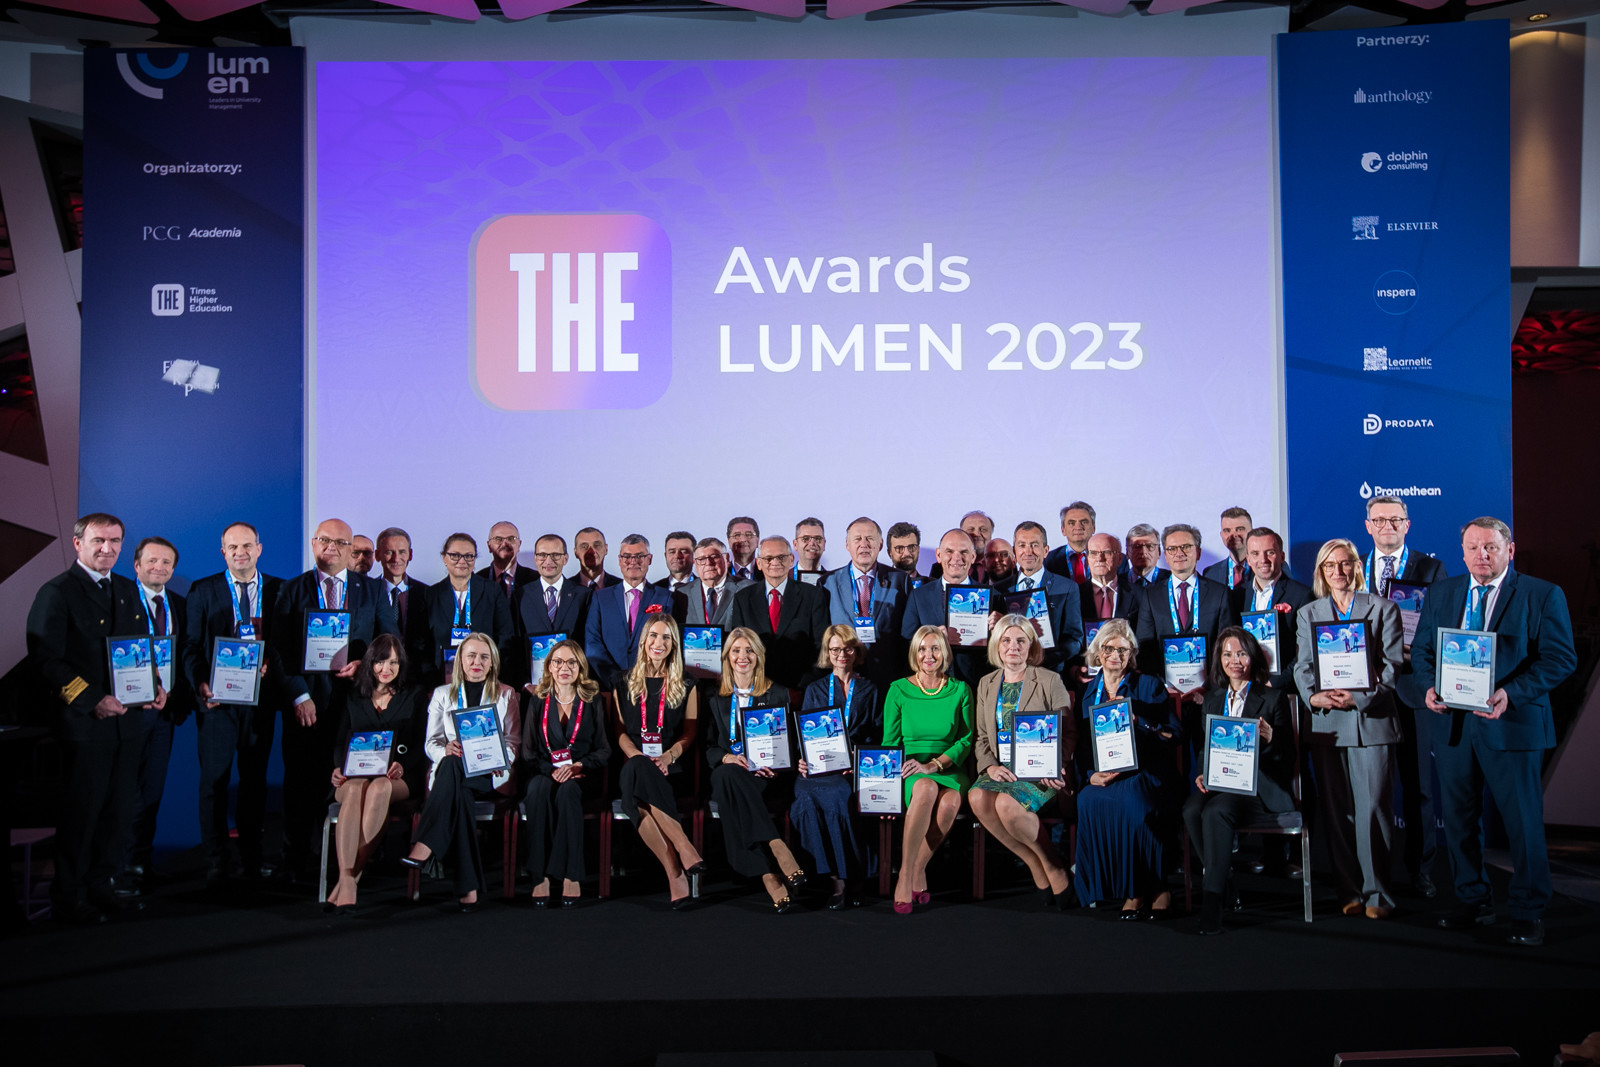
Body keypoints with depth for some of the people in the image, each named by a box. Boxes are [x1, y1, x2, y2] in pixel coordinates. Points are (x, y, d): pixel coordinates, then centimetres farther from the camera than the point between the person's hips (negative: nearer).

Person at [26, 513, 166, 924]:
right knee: (80, 811, 1)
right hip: (84, 722, -6)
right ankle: (68, 898, 15)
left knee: (119, 810, 11)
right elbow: (46, 659, -12)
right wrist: (92, 700, -19)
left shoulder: (128, 590, 15)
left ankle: (102, 887, 24)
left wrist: (155, 685, 3)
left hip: (128, 719, 6)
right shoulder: (56, 592, -6)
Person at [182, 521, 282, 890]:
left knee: (255, 778, 9)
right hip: (217, 695, -1)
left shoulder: (279, 590, 8)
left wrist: (271, 664, -12)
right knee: (214, 779, -2)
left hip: (261, 695, 2)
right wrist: (200, 684, -14)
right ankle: (216, 862, 6)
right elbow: (191, 646, 1)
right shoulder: (203, 590, 5)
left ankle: (251, 857, 19)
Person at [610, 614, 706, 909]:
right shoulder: (624, 684, 18)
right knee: (637, 770, -38)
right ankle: (683, 850, -41)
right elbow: (619, 731, 12)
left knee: (638, 795, -36)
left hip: (670, 767, -1)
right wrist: (636, 755, -8)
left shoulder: (686, 686, 15)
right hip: (634, 764, 1)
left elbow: (690, 733, 9)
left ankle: (674, 869, -39)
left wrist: (668, 756, -10)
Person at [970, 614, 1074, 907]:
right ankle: (1035, 864, -12)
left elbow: (1068, 732, 2)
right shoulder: (987, 684, 17)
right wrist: (990, 765, -5)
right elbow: (982, 737, 16)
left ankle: (1052, 863, -7)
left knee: (1007, 804, -34)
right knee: (978, 798, -30)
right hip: (1001, 770, 4)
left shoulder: (1050, 681, 4)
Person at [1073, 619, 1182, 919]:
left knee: (1132, 799, -36)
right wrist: (1092, 775, -6)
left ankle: (1144, 891, -17)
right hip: (1102, 779, 3)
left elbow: (1175, 735, 1)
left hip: (1146, 774, -2)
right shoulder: (1087, 693, 17)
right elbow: (1080, 745, 13)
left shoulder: (1150, 687, 9)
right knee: (1088, 800, -31)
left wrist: (1135, 720, -10)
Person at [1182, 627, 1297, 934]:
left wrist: (1269, 738, -20)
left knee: (1215, 811, -34)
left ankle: (1211, 901, -29)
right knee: (1192, 810, -30)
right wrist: (1202, 775, -2)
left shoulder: (1274, 697, 5)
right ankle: (1221, 884, -14)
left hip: (1259, 786, -4)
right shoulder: (1212, 700, 19)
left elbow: (1287, 756, 2)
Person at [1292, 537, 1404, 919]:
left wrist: (1361, 696, -14)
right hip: (1326, 722, 3)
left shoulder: (1383, 609, 7)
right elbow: (1302, 666, 9)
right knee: (1335, 811, 4)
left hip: (1371, 719, -3)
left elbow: (1392, 664, 0)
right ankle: (1350, 891, 12)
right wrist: (1314, 695, -11)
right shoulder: (1307, 614, 15)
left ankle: (1375, 892, 4)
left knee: (1372, 809, -5)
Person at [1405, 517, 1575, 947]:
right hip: (1452, 722, 4)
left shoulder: (1543, 595, -1)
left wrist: (1510, 693, -20)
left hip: (1512, 724, -4)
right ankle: (1473, 902, 26)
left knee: (1524, 822, 2)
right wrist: (1428, 687, -7)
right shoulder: (1440, 593, 11)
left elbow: (1560, 657, -8)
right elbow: (1422, 650, 13)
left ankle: (1529, 914, 16)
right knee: (1459, 818, 11)